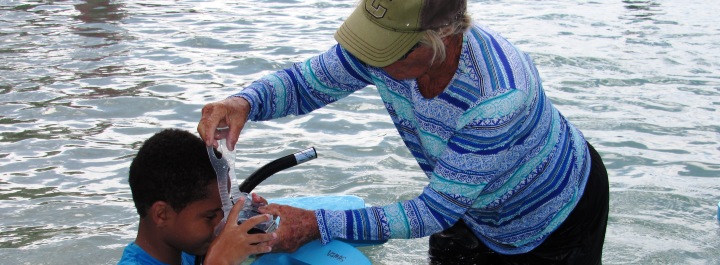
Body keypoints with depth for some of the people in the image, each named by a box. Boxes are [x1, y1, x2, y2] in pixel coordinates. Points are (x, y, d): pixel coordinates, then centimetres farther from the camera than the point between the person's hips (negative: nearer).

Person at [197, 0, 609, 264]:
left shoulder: (500, 98, -43)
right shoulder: (386, 42, -25)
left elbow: (436, 210, -35)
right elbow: (305, 82, -11)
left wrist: (318, 225, -39)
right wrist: (244, 102, -34)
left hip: (556, 222, -5)